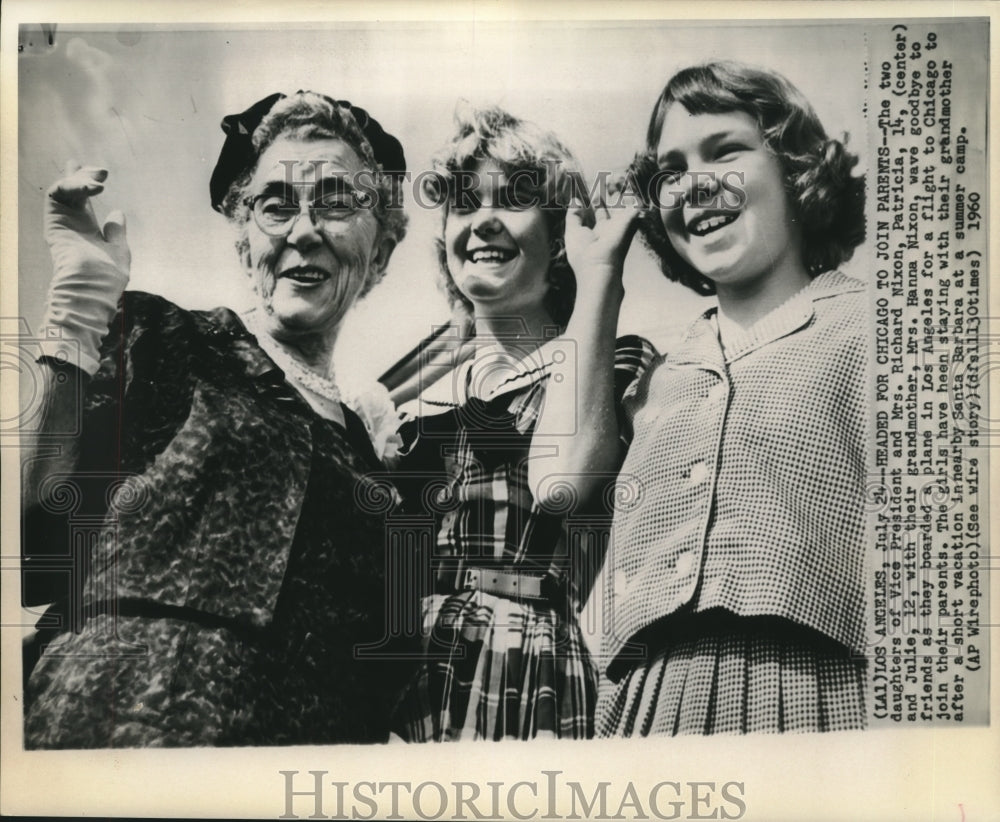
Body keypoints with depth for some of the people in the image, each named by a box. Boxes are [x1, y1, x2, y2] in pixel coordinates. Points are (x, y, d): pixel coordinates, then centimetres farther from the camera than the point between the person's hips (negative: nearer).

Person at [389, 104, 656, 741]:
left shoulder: (619, 363, 2)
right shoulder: (422, 381, 14)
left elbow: (560, 484, -20)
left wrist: (597, 277, -12)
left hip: (543, 685, -4)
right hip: (409, 683, 4)